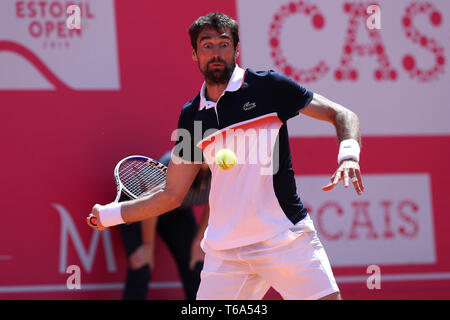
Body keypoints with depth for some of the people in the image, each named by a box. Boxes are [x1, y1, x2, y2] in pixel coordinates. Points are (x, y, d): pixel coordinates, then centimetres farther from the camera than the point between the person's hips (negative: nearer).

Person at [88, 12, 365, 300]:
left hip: (286, 239, -3)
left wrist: (348, 154, -18)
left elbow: (342, 115, 1)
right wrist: (109, 214, 14)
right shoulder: (191, 117, 11)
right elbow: (172, 195, 17)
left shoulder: (266, 86, 0)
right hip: (224, 251, 3)